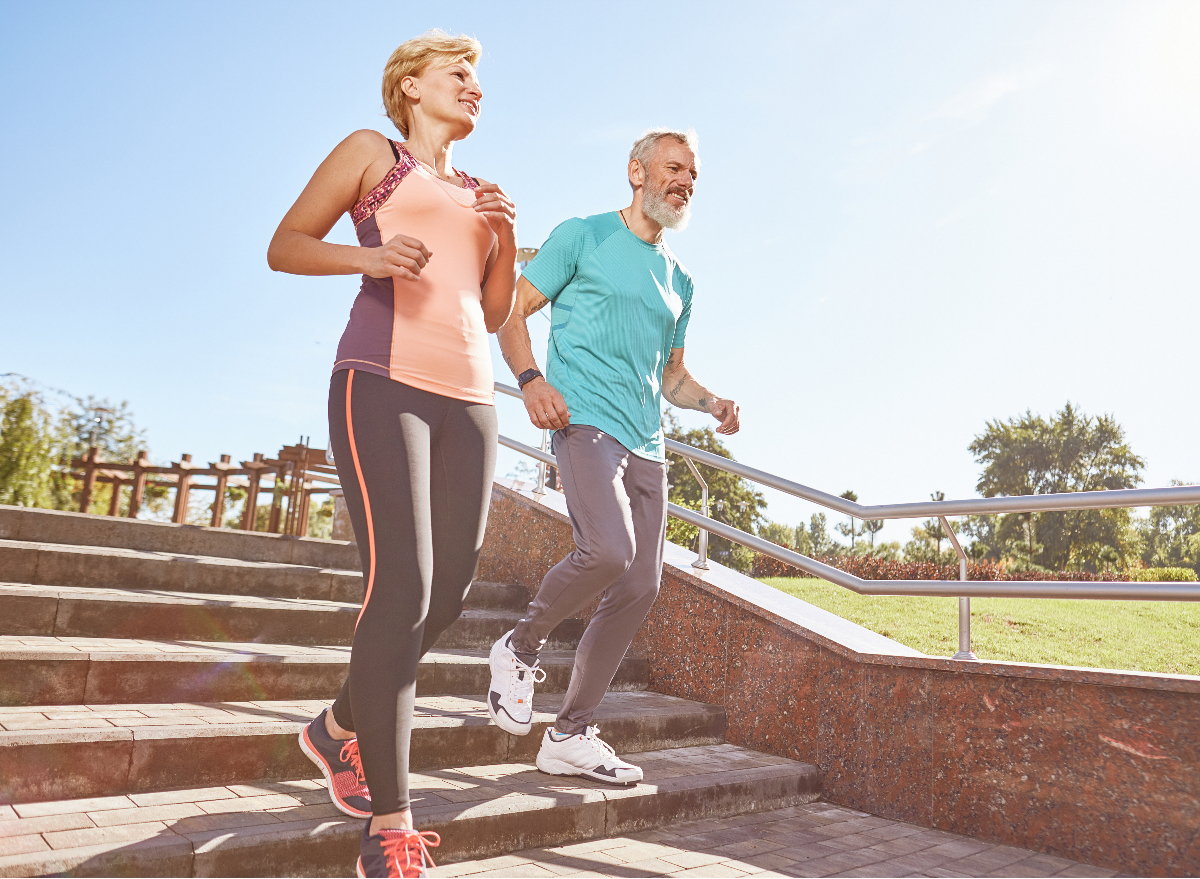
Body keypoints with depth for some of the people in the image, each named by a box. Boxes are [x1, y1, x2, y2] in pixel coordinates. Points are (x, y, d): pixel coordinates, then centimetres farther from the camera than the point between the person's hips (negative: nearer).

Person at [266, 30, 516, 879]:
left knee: (448, 593, 2)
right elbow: (284, 246, 8)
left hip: (469, 397, 6)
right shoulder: (371, 151, 13)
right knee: (401, 584, -18)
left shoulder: (480, 193, 27)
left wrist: (506, 240, 7)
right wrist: (368, 256, -11)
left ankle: (340, 728, 26)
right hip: (383, 381, -6)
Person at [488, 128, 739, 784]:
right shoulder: (584, 236, 6)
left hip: (645, 442, 7)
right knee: (609, 550, -29)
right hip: (585, 419, -7)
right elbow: (512, 311, 2)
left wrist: (713, 403, 7)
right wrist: (530, 379, -17)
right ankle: (520, 649, 2)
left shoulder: (678, 280, 23)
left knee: (640, 588, 1)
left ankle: (570, 736, 14)